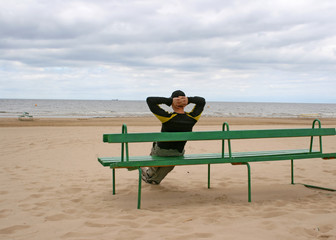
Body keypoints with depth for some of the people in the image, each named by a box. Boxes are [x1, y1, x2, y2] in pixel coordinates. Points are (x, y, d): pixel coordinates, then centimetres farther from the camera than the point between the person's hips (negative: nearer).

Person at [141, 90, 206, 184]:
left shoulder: (168, 118, -32)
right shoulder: (192, 118, -20)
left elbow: (149, 100, -29)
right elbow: (202, 101, -3)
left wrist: (169, 100, -30)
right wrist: (188, 99, -20)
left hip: (161, 151, -2)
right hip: (178, 153, 2)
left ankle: (150, 174, 56)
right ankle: (155, 179, 54)